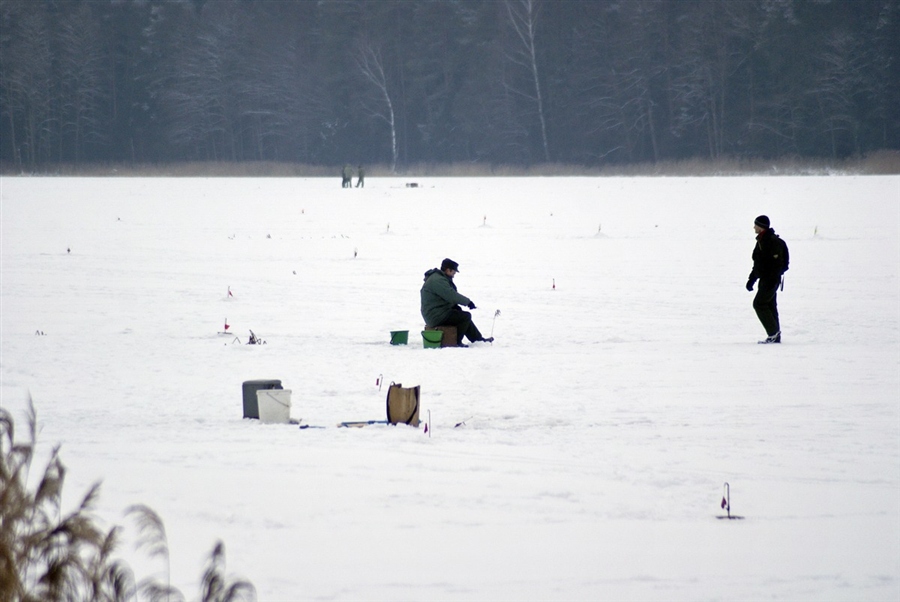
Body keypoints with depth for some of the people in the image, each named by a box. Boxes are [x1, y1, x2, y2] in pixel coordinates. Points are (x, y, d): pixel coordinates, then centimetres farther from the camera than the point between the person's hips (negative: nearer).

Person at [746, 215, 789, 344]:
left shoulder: (773, 241, -16)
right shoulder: (761, 240, 15)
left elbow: (778, 262, -21)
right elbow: (758, 263, 23)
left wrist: (772, 280, -25)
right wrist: (751, 279, 23)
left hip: (771, 279, -10)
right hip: (765, 279, 10)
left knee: (759, 303, -13)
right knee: (770, 306, 10)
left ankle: (773, 331, -10)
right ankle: (775, 336, 14)